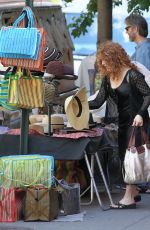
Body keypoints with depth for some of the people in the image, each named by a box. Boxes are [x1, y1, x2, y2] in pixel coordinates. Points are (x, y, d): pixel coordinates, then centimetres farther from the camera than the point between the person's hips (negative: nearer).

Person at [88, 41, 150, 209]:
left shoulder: (132, 75, -15)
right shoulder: (107, 78, 6)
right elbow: (98, 101, 4)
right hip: (123, 122, 8)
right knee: (123, 157, 13)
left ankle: (128, 198, -12)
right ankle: (133, 192, 27)